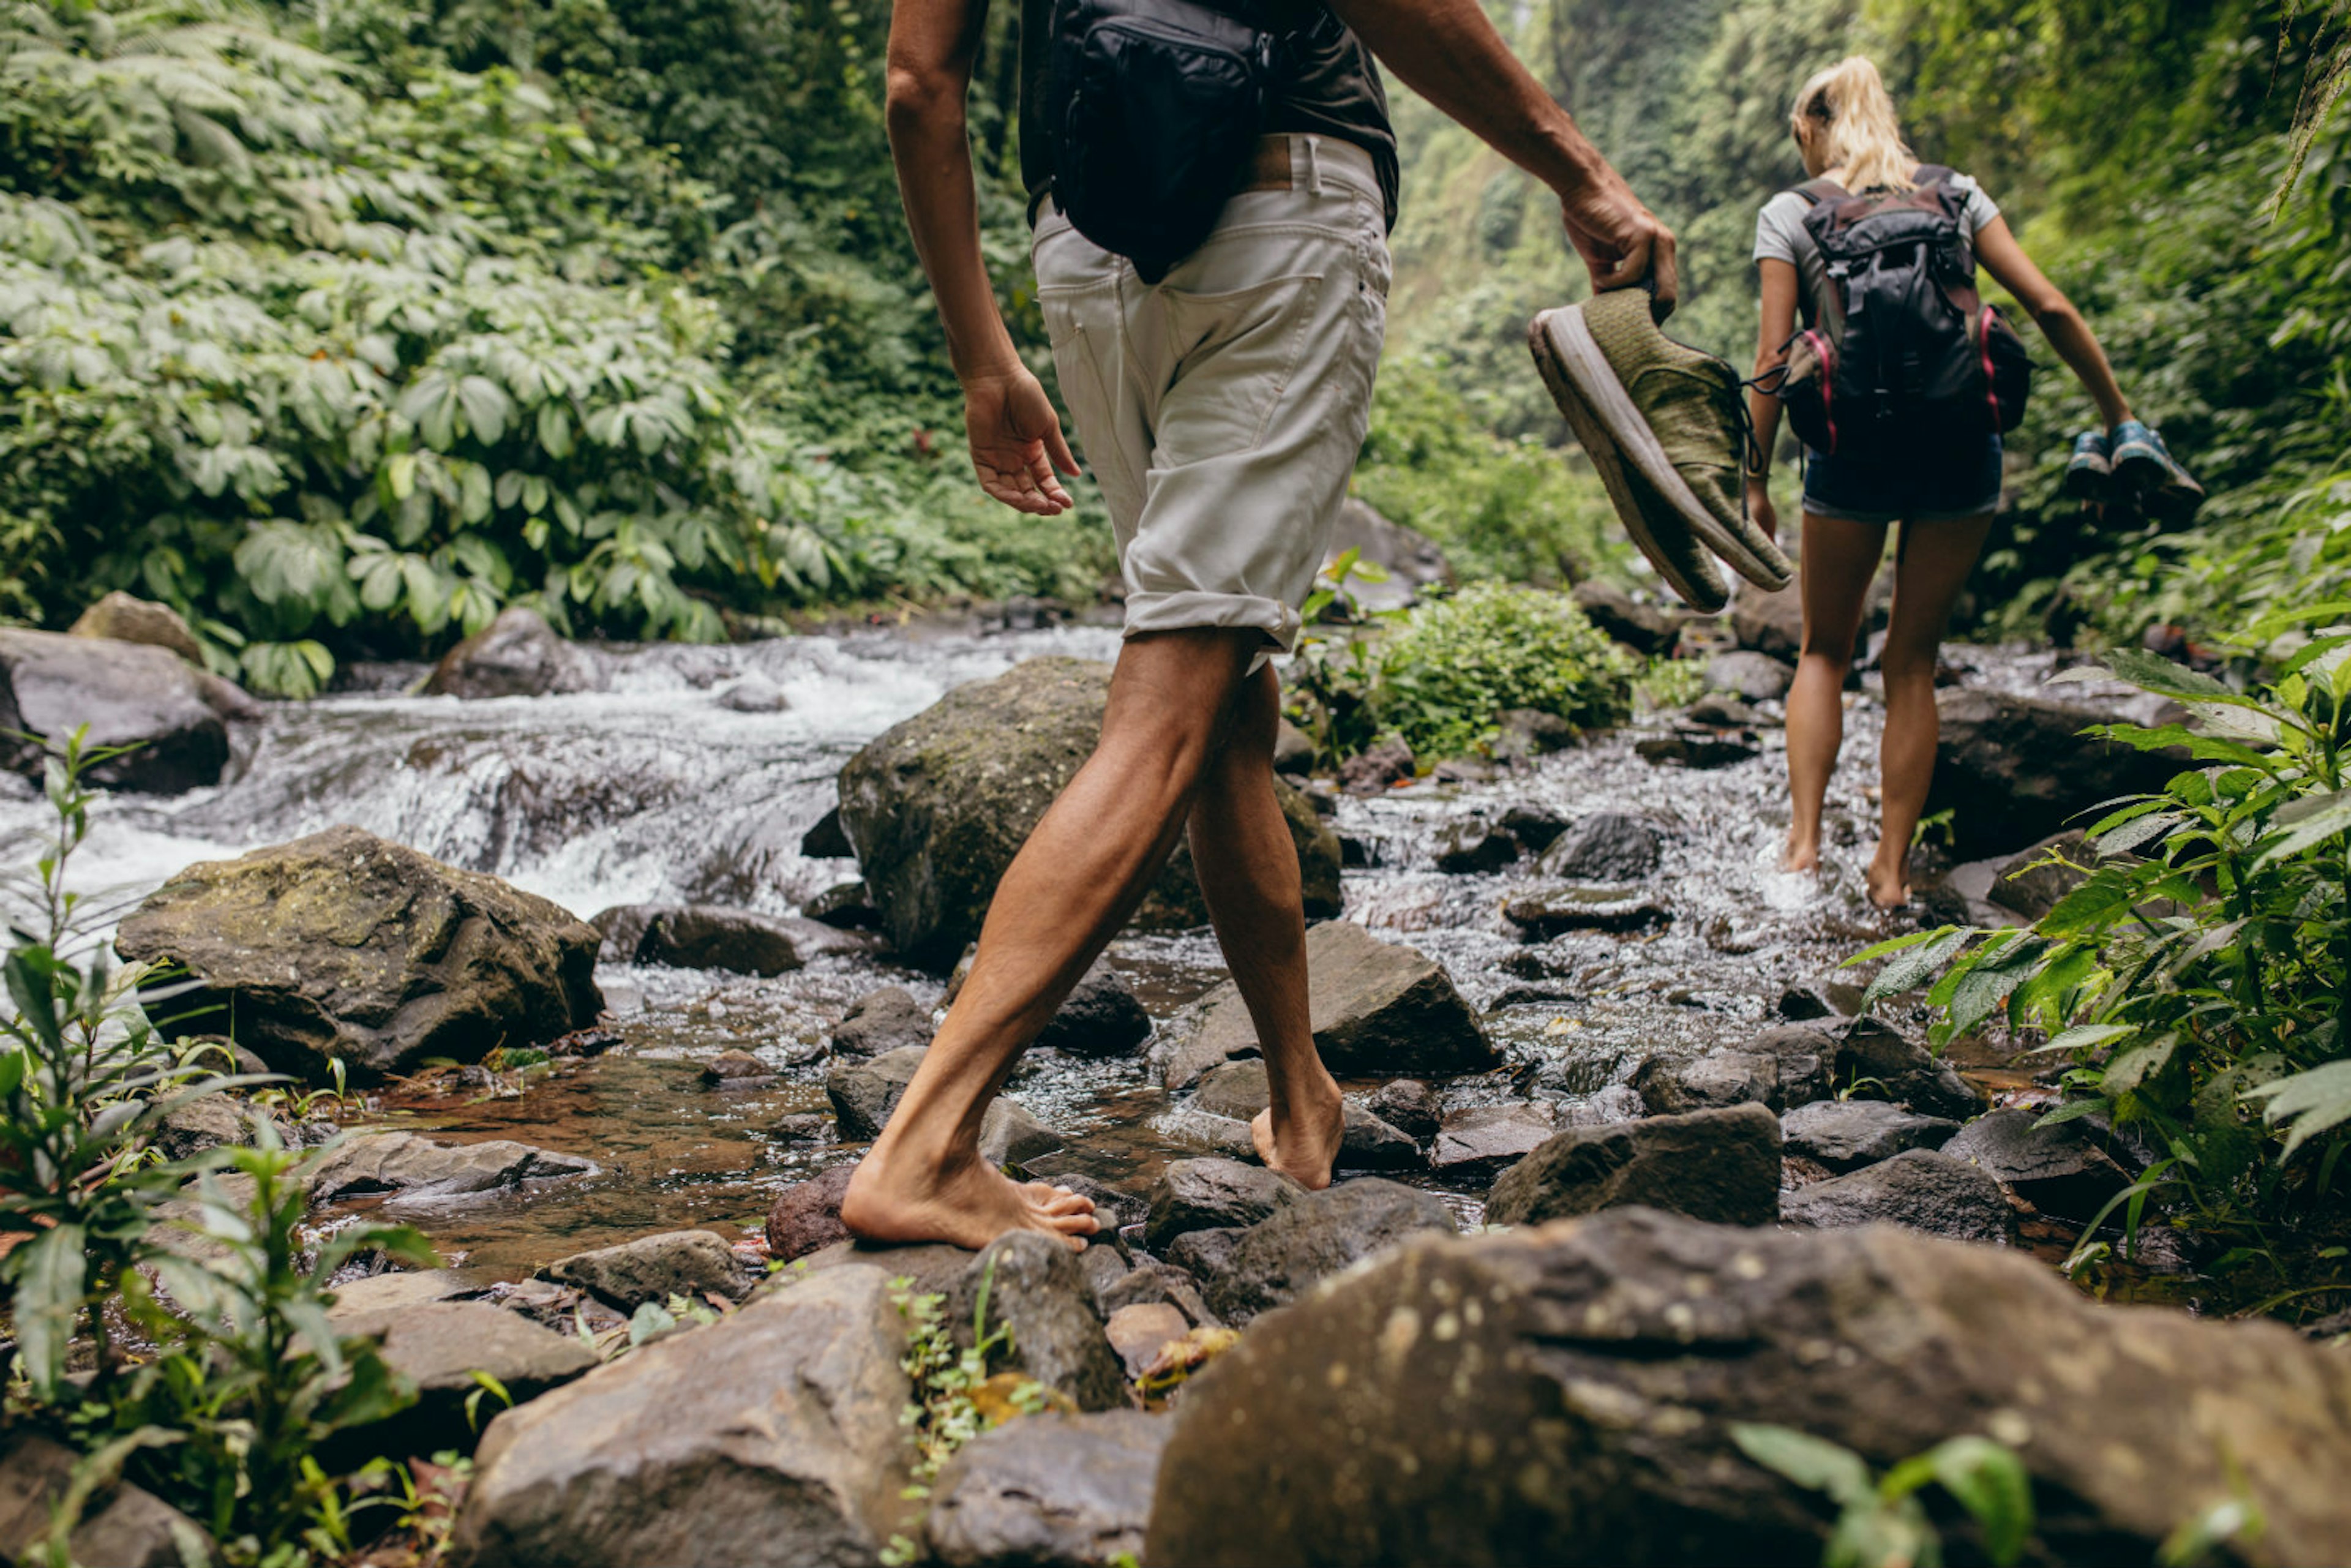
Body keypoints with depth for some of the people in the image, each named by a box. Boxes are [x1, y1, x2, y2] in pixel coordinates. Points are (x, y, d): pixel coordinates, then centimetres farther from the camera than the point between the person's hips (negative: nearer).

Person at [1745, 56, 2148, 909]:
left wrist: (1756, 479, 3)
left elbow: (1774, 355, -2)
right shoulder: (1956, 194, 13)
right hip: (1961, 448, 2)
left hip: (1855, 450, -2)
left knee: (1824, 651, 16)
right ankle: (1892, 869, 11)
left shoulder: (1789, 214, 6)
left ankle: (1805, 837, 3)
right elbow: (2050, 308, 5)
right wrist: (2120, 416, 11)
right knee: (1913, 661, 11)